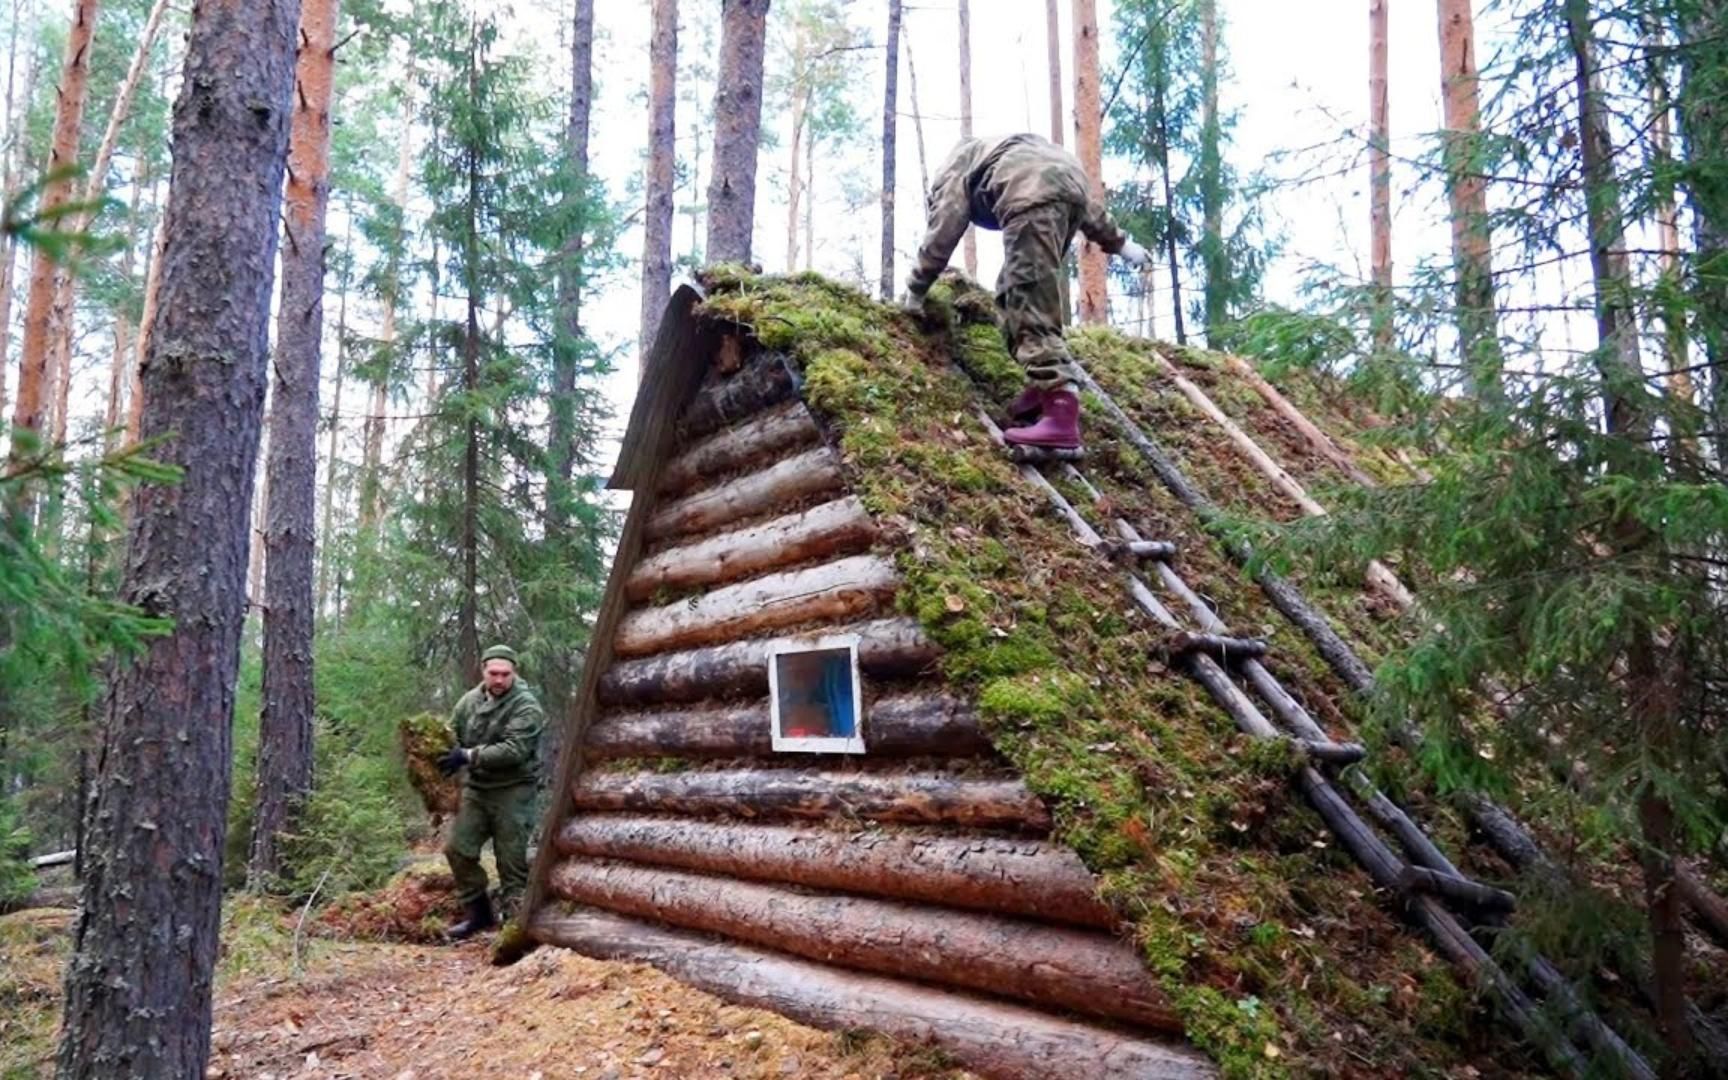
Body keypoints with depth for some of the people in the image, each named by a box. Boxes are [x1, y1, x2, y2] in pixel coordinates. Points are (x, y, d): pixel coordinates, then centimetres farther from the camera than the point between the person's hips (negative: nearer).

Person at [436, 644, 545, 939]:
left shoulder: (526, 707, -16)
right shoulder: (470, 701, 4)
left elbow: (513, 750, -25)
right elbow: (452, 736, 14)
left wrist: (468, 756, -26)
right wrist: (444, 755, -8)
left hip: (512, 791, -6)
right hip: (476, 787, 6)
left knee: (511, 859, -2)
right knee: (458, 849, 7)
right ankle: (478, 913, 22)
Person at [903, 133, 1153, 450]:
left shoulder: (953, 169, 28)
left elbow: (943, 233, 13)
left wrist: (916, 290, 22)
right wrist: (1119, 242, 34)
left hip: (1033, 193, -8)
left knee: (1029, 302, -13)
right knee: (1014, 292, 18)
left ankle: (1061, 415, -26)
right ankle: (1046, 386, 7)